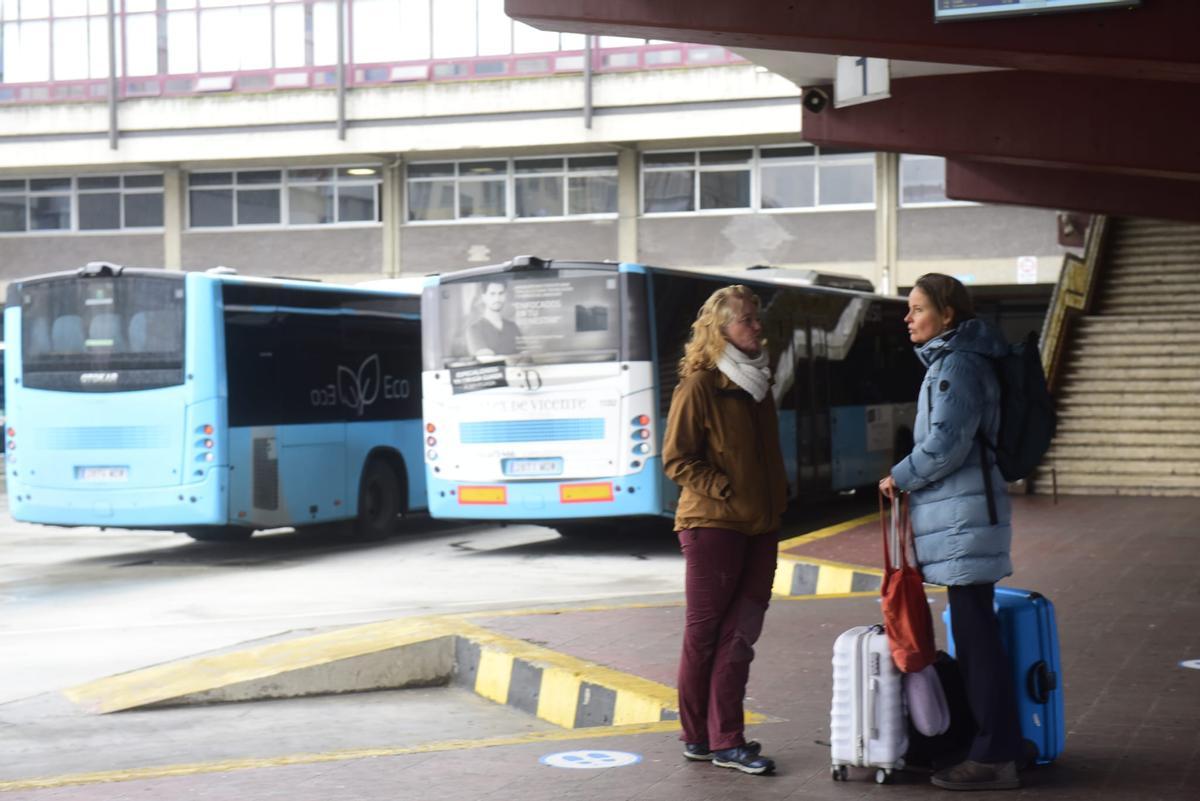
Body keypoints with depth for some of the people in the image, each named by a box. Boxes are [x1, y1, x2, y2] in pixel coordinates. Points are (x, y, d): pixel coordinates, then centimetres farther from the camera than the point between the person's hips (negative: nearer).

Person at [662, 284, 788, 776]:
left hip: (760, 527, 7)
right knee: (704, 635, 3)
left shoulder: (758, 383, 13)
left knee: (739, 635, 5)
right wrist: (725, 491, -16)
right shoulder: (699, 386, -10)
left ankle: (726, 741, 10)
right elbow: (676, 460, -11)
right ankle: (699, 736, 14)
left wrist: (778, 497, 11)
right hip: (713, 526, -7)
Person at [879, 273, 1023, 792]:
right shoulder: (949, 360, 18)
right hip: (960, 516, 10)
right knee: (974, 633, 14)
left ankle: (994, 758, -3)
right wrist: (910, 480, 15)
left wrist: (899, 478, -8)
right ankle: (989, 744, 22)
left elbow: (946, 443, -20)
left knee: (976, 636, -7)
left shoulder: (958, 364, -13)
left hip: (964, 516, -10)